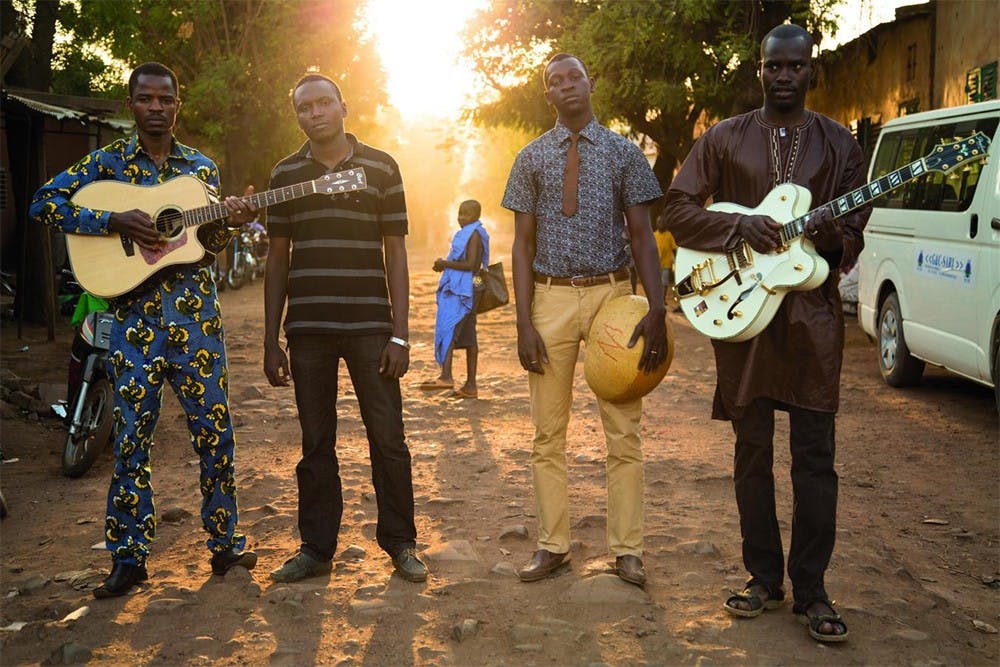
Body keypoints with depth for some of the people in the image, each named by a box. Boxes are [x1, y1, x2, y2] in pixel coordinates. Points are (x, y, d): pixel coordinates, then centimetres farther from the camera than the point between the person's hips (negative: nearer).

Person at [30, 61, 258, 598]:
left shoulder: (200, 166, 13)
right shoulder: (108, 161, 4)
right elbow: (44, 202, -5)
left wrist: (232, 221, -7)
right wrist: (114, 221, -15)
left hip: (197, 314, 2)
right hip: (135, 317, -2)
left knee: (215, 431, 4)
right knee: (132, 435, 1)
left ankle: (224, 543, 16)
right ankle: (128, 558, 11)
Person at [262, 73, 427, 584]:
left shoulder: (381, 167, 4)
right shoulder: (285, 174, 9)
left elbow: (395, 252, 3)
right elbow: (277, 259, 11)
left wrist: (400, 333, -4)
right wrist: (270, 342, 6)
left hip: (370, 326, -1)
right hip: (307, 328, 2)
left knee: (387, 438, 2)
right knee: (316, 444, 9)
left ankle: (400, 542, 17)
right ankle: (316, 548, 20)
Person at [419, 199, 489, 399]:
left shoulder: (474, 234, -9)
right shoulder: (467, 234, 20)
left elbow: (470, 264, -20)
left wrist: (445, 263, -13)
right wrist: (444, 263, 10)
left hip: (462, 291, -10)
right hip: (459, 290, 10)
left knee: (447, 329, -21)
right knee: (467, 336, 9)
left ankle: (446, 376, -33)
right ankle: (470, 385, 11)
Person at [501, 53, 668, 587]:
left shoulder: (623, 153, 5)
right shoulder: (531, 158, 7)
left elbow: (641, 234, 2)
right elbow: (523, 243, 5)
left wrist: (657, 309, -10)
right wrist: (524, 321, -4)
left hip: (611, 293, -1)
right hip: (551, 297, 1)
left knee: (623, 428, 2)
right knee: (548, 431, 6)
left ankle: (626, 549, 13)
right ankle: (553, 544, 18)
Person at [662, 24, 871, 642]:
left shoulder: (839, 143, 8)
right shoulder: (724, 139, 6)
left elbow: (855, 234, 9)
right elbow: (678, 208, 3)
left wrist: (833, 237, -15)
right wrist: (739, 226, -12)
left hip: (812, 312, 0)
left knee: (815, 455, -1)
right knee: (753, 449, 7)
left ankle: (811, 588, 9)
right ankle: (764, 577, 19)